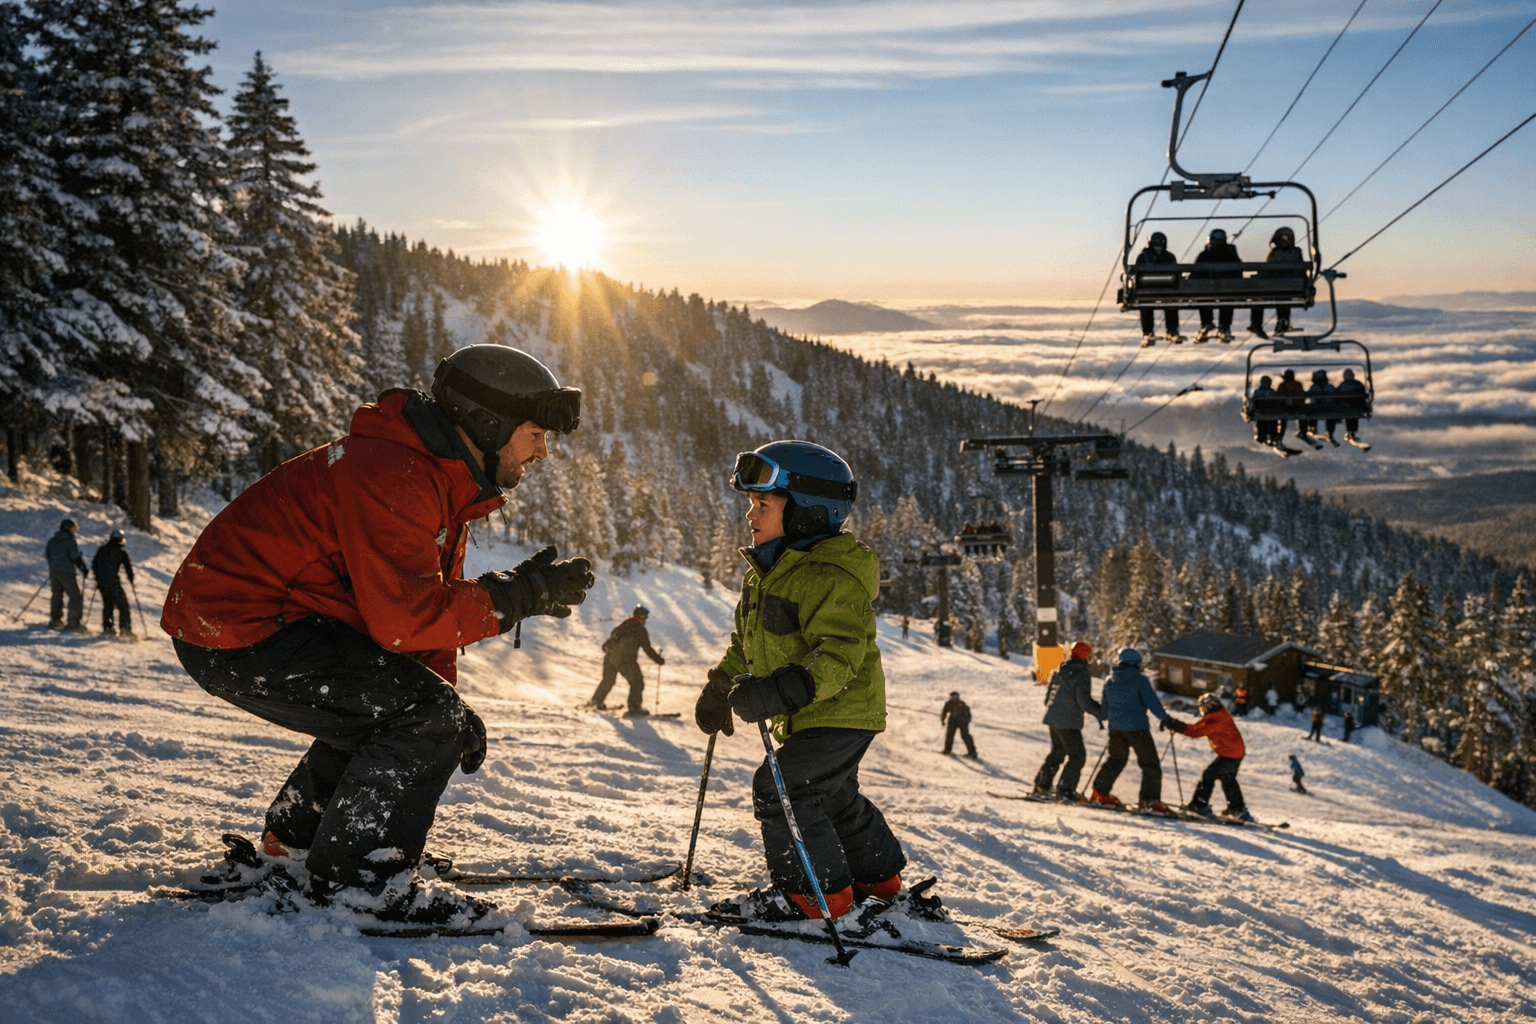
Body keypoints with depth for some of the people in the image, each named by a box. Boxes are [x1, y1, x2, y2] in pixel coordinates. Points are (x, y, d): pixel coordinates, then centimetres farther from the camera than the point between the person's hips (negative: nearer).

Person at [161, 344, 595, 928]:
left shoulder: (446, 479, 12)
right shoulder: (391, 475, -23)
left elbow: (426, 600, 18)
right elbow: (407, 618, -29)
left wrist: (449, 706, 8)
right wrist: (522, 594, -20)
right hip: (236, 635, -11)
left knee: (393, 704, 22)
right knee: (422, 716, -16)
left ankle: (294, 838, 31)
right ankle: (355, 880, -9)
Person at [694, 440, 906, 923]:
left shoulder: (829, 577, -25)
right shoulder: (767, 571, 8)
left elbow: (838, 653, -35)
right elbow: (747, 641, 21)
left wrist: (779, 691, -44)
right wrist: (721, 686, 16)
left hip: (840, 714, -10)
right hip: (809, 716, 10)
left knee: (782, 790, -14)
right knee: (834, 796, 22)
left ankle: (815, 892, -3)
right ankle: (880, 876, 41)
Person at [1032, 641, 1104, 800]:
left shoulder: (1058, 671, 8)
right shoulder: (1081, 675, -16)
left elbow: (1049, 694, 16)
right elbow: (1085, 702, -19)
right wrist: (1101, 712, -9)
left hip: (1052, 718, 8)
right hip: (1068, 722, -8)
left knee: (1057, 752, 23)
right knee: (1077, 756, 1)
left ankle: (1042, 785, 24)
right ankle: (1064, 790, -3)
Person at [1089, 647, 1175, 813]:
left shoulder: (1109, 681, 7)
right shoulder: (1140, 681, -11)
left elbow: (1105, 706, 16)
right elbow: (1152, 702, -12)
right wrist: (1165, 718, 2)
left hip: (1116, 728, 6)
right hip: (1137, 727, -6)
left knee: (1115, 759, 23)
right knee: (1150, 763, 2)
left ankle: (1100, 793, 24)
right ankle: (1150, 800, -5)